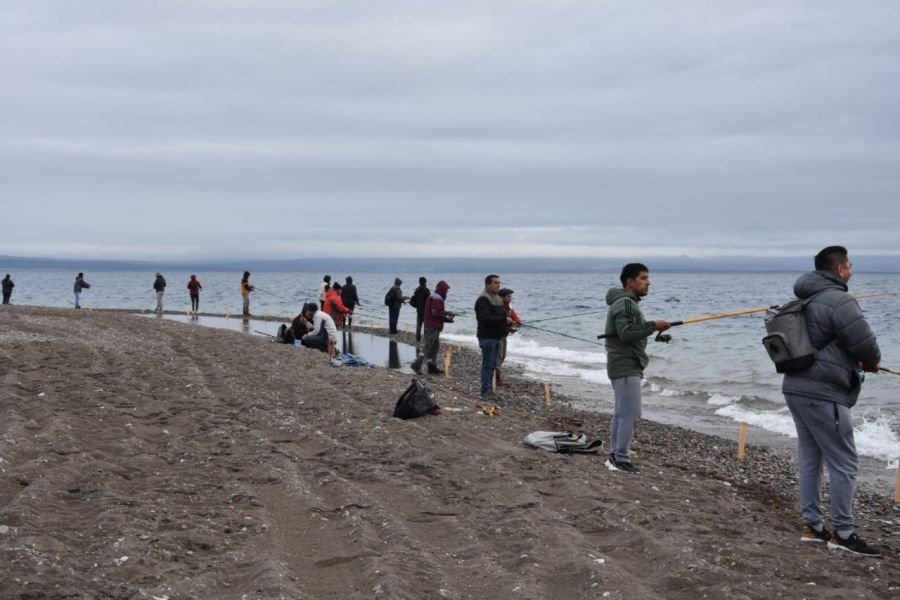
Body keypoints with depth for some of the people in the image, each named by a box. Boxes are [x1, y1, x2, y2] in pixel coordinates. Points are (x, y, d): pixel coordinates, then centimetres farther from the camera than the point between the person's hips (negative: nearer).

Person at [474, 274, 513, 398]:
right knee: (488, 364, -8)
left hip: (496, 336, 9)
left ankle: (489, 389, 20)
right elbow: (485, 318, -26)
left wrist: (508, 322, 6)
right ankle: (486, 390, -5)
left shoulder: (497, 299, 17)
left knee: (492, 364, 13)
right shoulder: (483, 300, -14)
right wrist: (504, 319, -27)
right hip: (487, 336, -9)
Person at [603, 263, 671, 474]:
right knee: (631, 414, -10)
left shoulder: (626, 302, 19)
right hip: (626, 367, -11)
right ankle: (621, 460, -8)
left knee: (621, 413, 13)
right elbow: (626, 334, -25)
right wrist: (653, 326, -25)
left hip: (625, 366, 11)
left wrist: (653, 330, 13)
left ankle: (615, 457, 18)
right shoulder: (625, 304, -15)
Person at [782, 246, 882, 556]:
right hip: (822, 394, -9)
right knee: (843, 462, -1)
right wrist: (872, 362, 6)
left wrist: (853, 361, 11)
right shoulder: (839, 301, -15)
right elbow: (865, 344, -16)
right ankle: (842, 533, 3)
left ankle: (812, 525, 19)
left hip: (797, 388, 9)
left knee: (809, 458, 14)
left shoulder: (806, 300, 14)